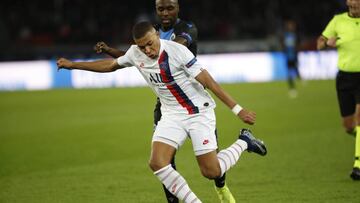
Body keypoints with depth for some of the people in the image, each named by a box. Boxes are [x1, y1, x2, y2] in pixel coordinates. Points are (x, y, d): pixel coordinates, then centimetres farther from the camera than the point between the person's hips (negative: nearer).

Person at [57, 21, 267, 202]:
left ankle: (243, 142, 19)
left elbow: (207, 80, -21)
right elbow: (111, 65, 16)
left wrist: (237, 109, -22)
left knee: (211, 172, -9)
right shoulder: (135, 54, -4)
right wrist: (73, 65, 20)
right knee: (157, 163, -16)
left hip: (199, 112, -5)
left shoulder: (177, 51, -22)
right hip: (172, 115, 5)